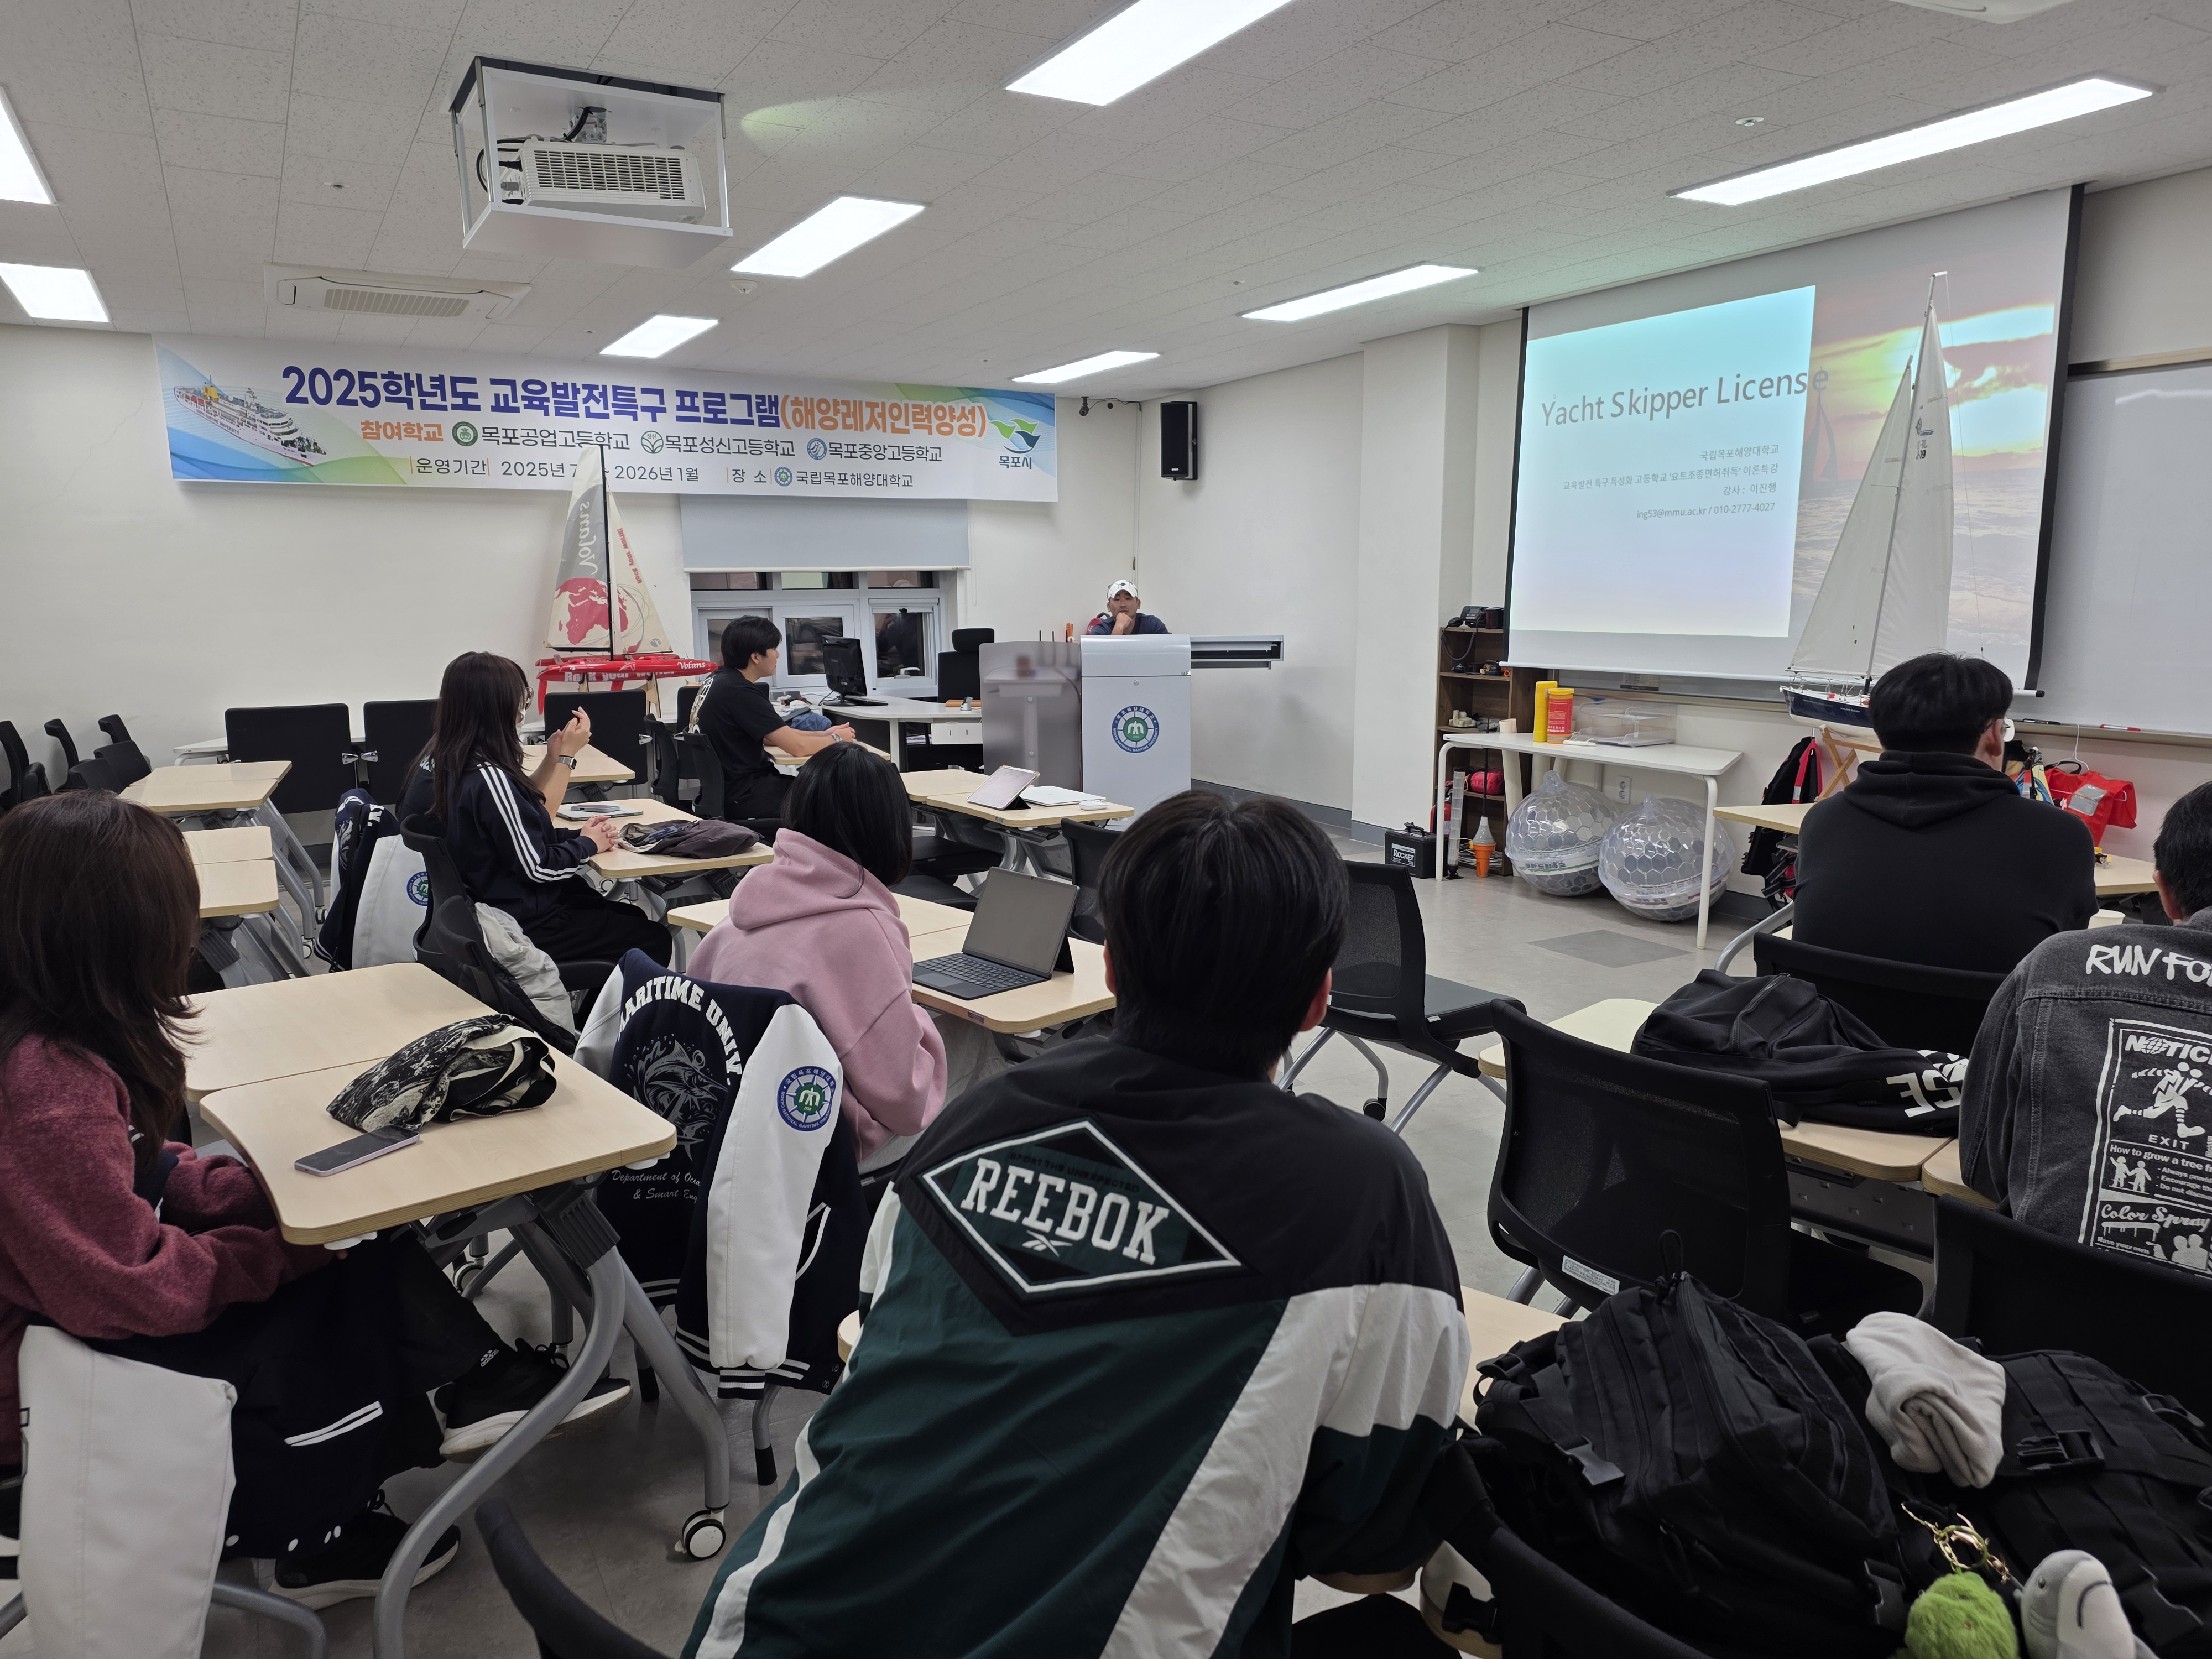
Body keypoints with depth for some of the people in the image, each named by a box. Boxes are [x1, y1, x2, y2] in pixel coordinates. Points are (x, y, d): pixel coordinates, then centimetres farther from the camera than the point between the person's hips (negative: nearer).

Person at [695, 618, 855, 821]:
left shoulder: (721, 680, 8)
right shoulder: (739, 692, -22)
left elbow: (770, 735, 17)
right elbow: (797, 746, -20)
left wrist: (823, 735, 11)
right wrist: (837, 739, -2)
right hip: (742, 796, -10)